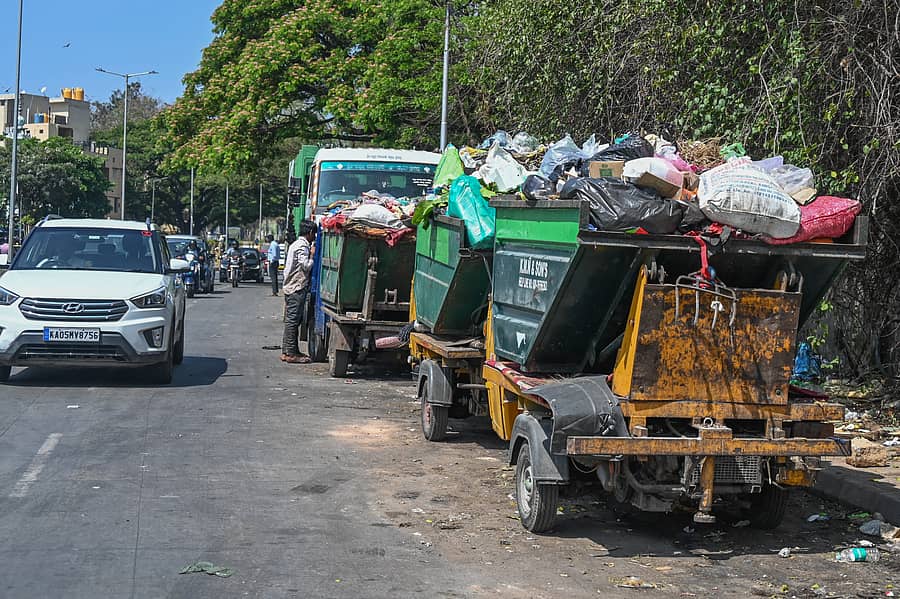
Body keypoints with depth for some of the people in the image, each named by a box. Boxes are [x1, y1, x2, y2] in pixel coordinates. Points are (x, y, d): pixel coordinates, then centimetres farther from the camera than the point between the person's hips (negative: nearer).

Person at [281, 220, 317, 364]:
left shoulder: (296, 244, 17)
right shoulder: (303, 247, -14)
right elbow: (306, 267, -20)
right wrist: (312, 255, -6)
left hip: (290, 287, 10)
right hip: (297, 288, -10)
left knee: (291, 320, 12)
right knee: (293, 321, -8)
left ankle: (287, 351, 15)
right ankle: (291, 353, -6)